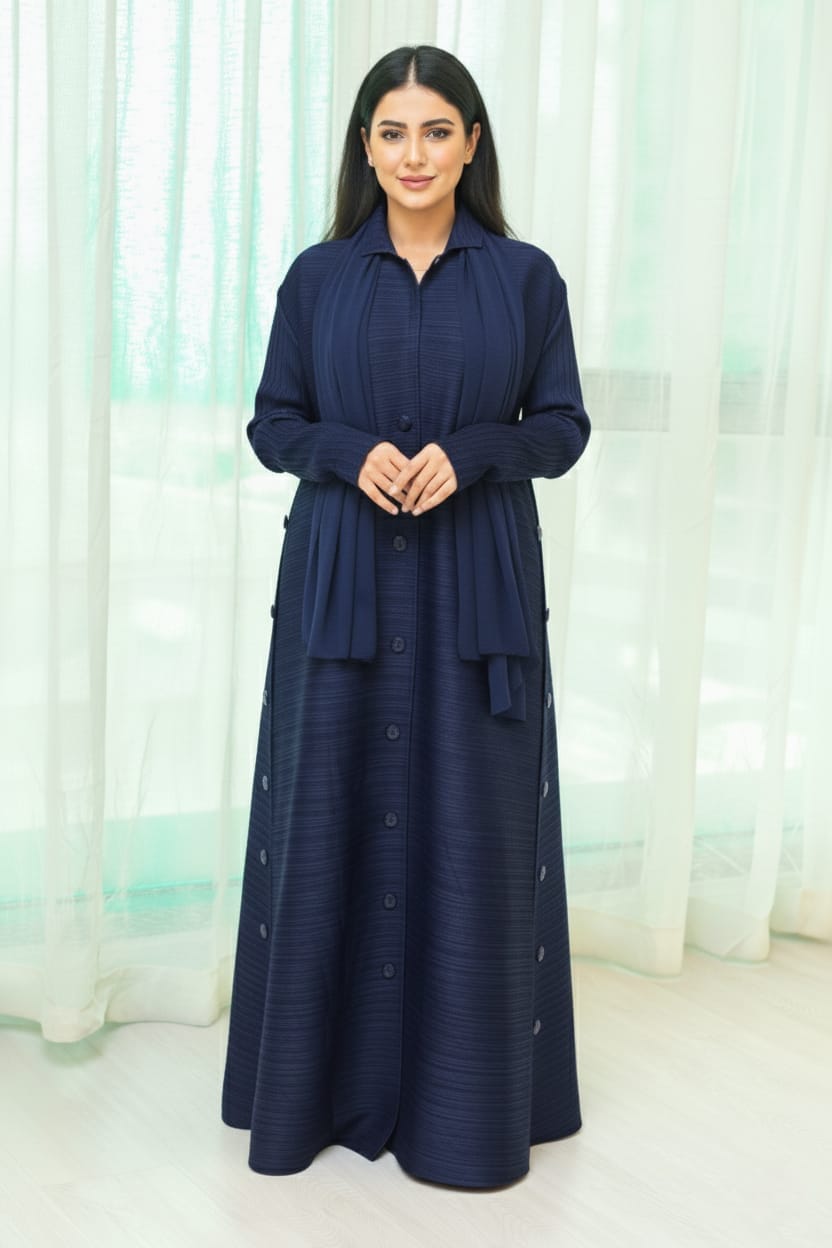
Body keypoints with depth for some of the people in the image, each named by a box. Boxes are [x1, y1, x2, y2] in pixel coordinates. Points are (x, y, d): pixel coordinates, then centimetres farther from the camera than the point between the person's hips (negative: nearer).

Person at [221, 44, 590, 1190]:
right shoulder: (318, 276, 6)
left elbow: (563, 427, 4)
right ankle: (323, 1077, 21)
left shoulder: (525, 276, 4)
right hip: (341, 579, 1)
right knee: (330, 816, 4)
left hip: (478, 584, 0)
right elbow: (271, 424, 7)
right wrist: (351, 451, -13)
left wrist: (466, 454, -14)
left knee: (473, 828, 2)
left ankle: (468, 1095, 18)